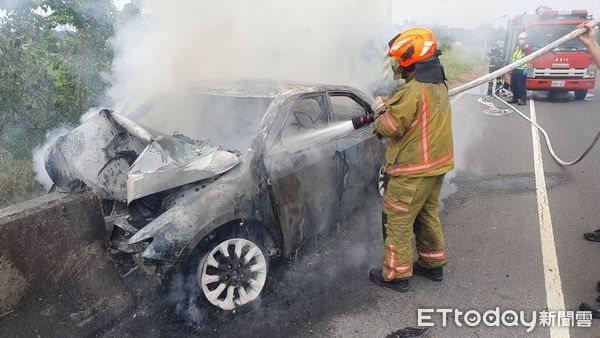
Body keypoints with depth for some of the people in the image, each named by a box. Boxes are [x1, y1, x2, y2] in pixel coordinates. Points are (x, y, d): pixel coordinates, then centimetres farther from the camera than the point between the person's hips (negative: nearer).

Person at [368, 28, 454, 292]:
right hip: (437, 164, 9)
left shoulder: (413, 90, -22)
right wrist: (390, 106, 3)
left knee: (398, 220, 2)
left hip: (413, 170, -9)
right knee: (427, 214, 22)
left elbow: (392, 127, -19)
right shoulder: (440, 86, 8)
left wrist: (381, 115, 1)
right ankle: (432, 264, 35)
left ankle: (396, 275, 12)